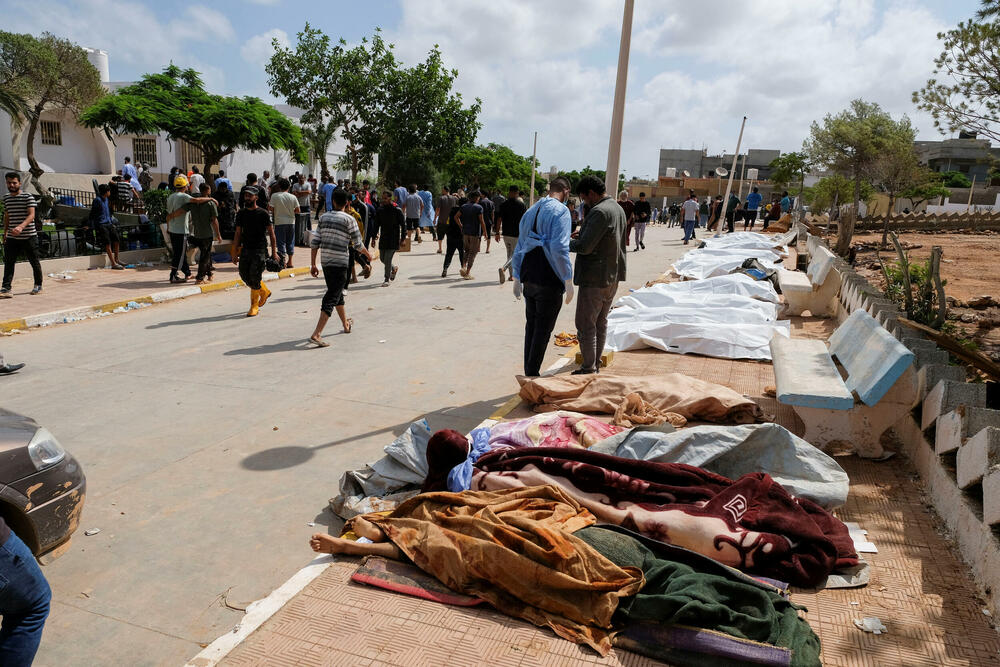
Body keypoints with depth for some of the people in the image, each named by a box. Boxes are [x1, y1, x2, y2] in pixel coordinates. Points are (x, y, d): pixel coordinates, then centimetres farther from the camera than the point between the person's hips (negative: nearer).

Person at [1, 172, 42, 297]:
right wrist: (5, 232, 21)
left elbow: (31, 215, -18)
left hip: (29, 236, -5)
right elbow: (7, 216, 22)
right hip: (12, 238, 5)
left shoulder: (28, 197, -7)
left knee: (34, 262, 6)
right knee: (8, 262, -4)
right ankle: (6, 288, -7)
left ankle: (38, 285, 20)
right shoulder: (6, 198, 12)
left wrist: (21, 227, -34)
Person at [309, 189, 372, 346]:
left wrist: (313, 265, 11)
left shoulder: (324, 217, 8)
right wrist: (368, 255, 15)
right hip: (340, 263, -6)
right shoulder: (349, 219, -7)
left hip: (325, 262, 6)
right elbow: (358, 245, -5)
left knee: (337, 293, 23)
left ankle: (346, 324, 43)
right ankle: (316, 335, -16)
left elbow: (315, 242, 6)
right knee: (331, 298, -6)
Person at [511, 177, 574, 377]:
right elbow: (559, 248, -20)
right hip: (549, 280, -7)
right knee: (543, 330, 1)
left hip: (528, 279, 7)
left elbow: (519, 248, 18)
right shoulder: (561, 211, -9)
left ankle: (528, 373, 23)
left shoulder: (530, 212, 15)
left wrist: (517, 278, 24)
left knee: (531, 326, 16)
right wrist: (568, 280, -15)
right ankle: (533, 375, 5)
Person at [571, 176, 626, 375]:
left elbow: (585, 247, -25)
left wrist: (566, 243, -8)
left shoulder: (599, 212, -20)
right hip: (613, 277, 10)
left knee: (586, 325, -1)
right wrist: (583, 234, 12)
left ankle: (589, 369, 4)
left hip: (595, 280, -10)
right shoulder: (618, 209, 12)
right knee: (601, 323, 18)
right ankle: (596, 364, 28)